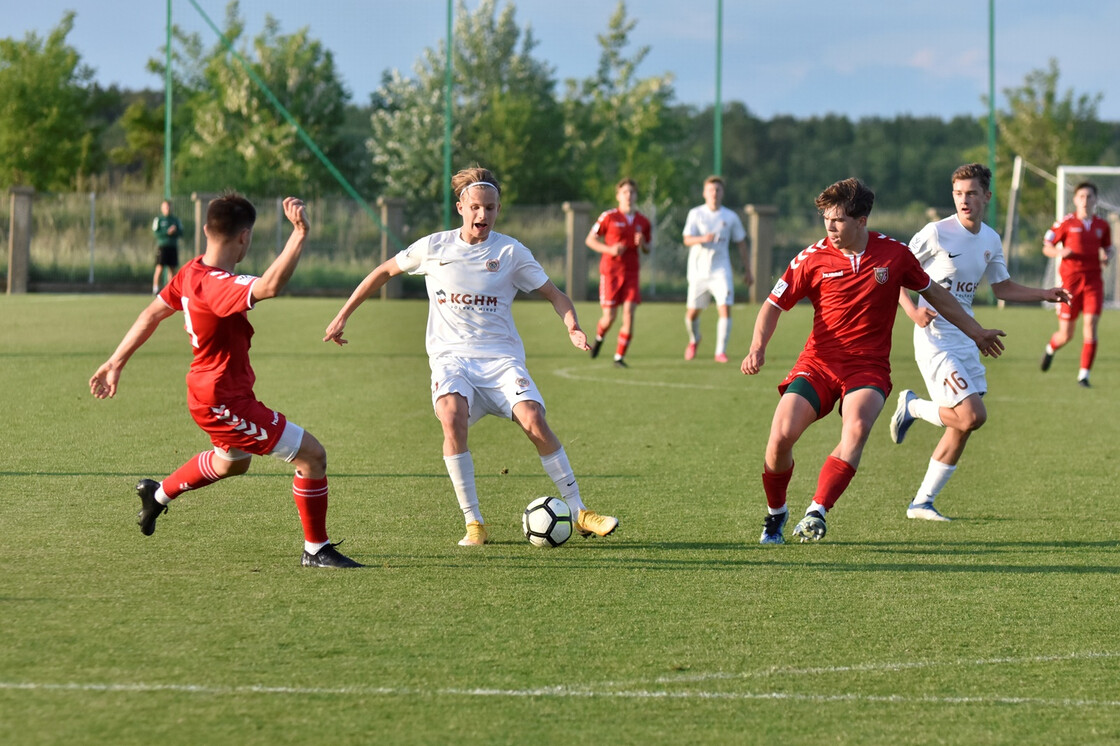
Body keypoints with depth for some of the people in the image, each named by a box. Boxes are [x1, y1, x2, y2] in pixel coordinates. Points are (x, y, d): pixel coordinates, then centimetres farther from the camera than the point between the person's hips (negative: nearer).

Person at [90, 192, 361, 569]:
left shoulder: (191, 272, -1)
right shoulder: (218, 286, -31)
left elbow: (152, 314, 9)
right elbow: (269, 286, -49)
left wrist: (116, 362, 17)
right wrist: (300, 234, -48)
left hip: (207, 393, 10)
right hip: (224, 401, -10)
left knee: (232, 461, 38)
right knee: (312, 455, -8)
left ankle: (159, 493, 55)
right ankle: (316, 550, 2)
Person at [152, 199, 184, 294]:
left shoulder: (175, 219, 13)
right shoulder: (158, 219, 2)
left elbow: (181, 232, 8)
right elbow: (155, 232, -7)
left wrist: (174, 232, -13)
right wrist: (168, 232, -17)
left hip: (173, 246, 4)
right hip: (162, 246, -4)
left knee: (173, 269, 3)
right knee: (159, 268, -11)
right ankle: (155, 289, -10)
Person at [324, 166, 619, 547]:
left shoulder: (511, 252, 2)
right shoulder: (434, 247, 4)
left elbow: (554, 294, 5)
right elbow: (384, 272, 17)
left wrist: (573, 327, -15)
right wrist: (342, 316, 18)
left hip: (501, 356, 0)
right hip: (450, 355, 0)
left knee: (534, 420, -23)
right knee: (452, 416, -31)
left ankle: (578, 512, -10)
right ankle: (474, 523, -22)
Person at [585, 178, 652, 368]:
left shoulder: (643, 222, 7)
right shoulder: (609, 217, -3)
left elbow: (647, 250, 17)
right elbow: (590, 240, 1)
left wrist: (642, 244, -7)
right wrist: (609, 249, -15)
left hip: (631, 272, 3)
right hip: (610, 271, -3)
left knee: (629, 314, -10)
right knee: (609, 317, -4)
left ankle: (620, 357, -2)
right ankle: (599, 337, 32)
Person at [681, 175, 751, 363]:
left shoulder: (730, 217, 5)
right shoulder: (696, 214, 0)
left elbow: (741, 244, 13)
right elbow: (687, 240, -12)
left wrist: (747, 270, 11)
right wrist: (703, 238, -33)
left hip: (721, 271, 0)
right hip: (698, 270, 0)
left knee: (725, 309, -16)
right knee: (692, 312, 4)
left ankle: (721, 351, -9)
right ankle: (694, 340, 35)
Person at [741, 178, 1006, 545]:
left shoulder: (893, 254, 1)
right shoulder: (813, 258, -1)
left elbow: (934, 293, 17)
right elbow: (774, 305, 6)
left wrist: (975, 332, 24)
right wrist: (758, 347, -11)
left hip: (869, 366, -1)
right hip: (818, 362, 1)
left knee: (856, 428, -32)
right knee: (781, 435, -17)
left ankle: (817, 513, -31)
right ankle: (775, 515, 9)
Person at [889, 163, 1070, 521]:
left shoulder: (991, 240, 8)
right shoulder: (936, 233, -13)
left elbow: (1002, 288, 22)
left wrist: (1046, 295, 10)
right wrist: (912, 309, -22)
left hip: (965, 340, 7)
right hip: (936, 340, -7)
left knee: (962, 428, 6)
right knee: (972, 415, -19)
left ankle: (922, 502, 15)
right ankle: (913, 406, 8)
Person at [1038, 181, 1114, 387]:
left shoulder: (1102, 225, 7)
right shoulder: (1066, 223, -2)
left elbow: (1108, 248, 20)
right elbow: (1046, 247, 3)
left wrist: (1106, 257, -3)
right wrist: (1060, 252, -18)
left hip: (1093, 281, 2)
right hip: (1070, 280, -2)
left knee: (1090, 325, -14)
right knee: (1065, 336, 2)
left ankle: (1084, 375, -8)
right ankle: (1051, 349, 40)